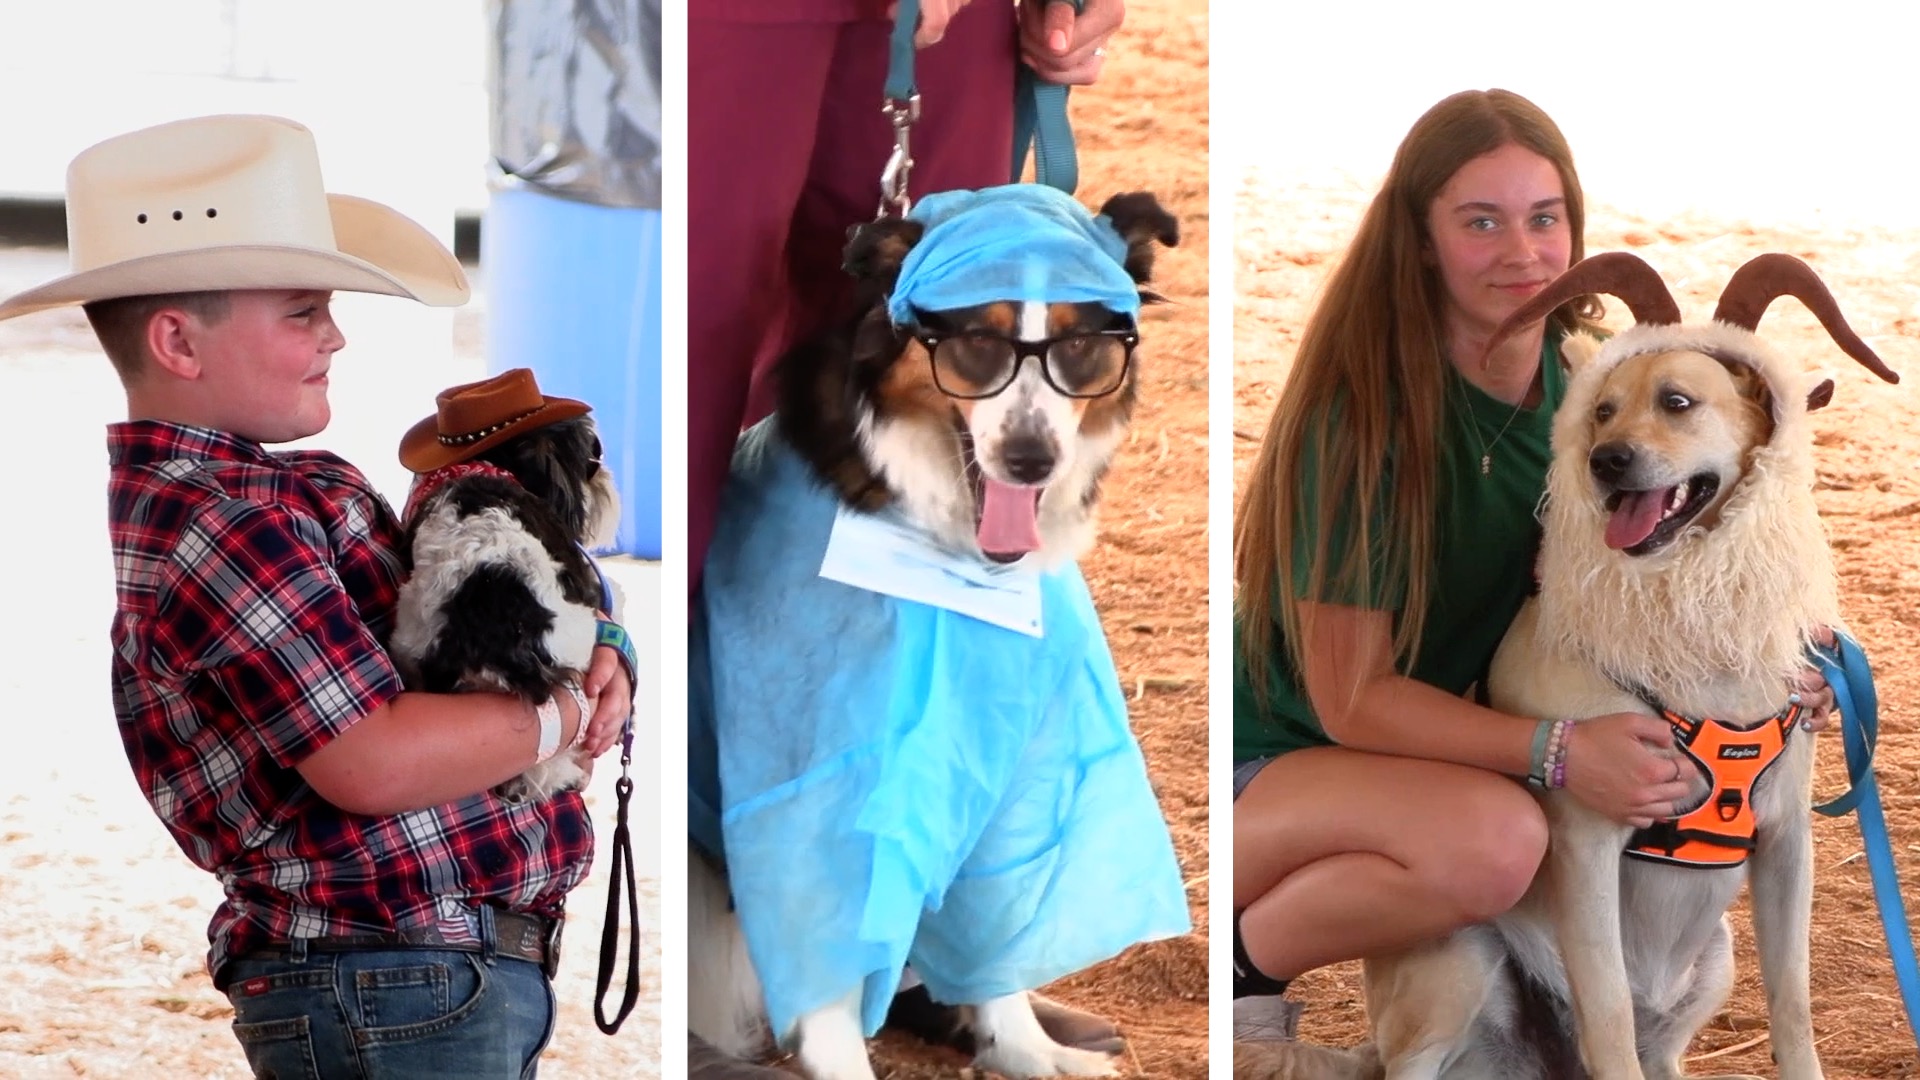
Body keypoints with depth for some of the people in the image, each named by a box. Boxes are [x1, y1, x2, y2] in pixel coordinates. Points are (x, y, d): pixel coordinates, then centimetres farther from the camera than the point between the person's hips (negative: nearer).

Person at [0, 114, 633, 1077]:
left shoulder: (310, 486, 14)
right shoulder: (214, 527, -18)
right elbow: (374, 761, -23)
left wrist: (586, 659, 0)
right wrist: (568, 716, -10)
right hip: (398, 993, -10)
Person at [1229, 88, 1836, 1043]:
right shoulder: (1367, 411, -24)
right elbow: (1350, 697, -22)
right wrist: (1554, 751, -34)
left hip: (1424, 735, 8)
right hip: (1264, 755, -8)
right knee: (1494, 838, -34)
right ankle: (1230, 961, -9)